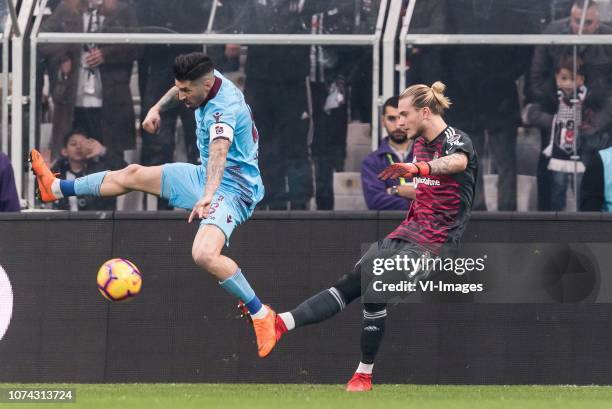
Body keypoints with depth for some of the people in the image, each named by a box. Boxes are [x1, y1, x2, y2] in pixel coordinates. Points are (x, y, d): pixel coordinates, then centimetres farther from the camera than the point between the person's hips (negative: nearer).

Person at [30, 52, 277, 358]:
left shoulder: (224, 109, -30)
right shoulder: (208, 81, -2)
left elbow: (219, 150, -49)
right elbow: (179, 91, 25)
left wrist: (207, 196, -65)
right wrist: (158, 108, 10)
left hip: (231, 189, -10)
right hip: (206, 177, 10)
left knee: (204, 254, -33)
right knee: (133, 175, 16)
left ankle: (261, 315, -20)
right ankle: (55, 189, 33)